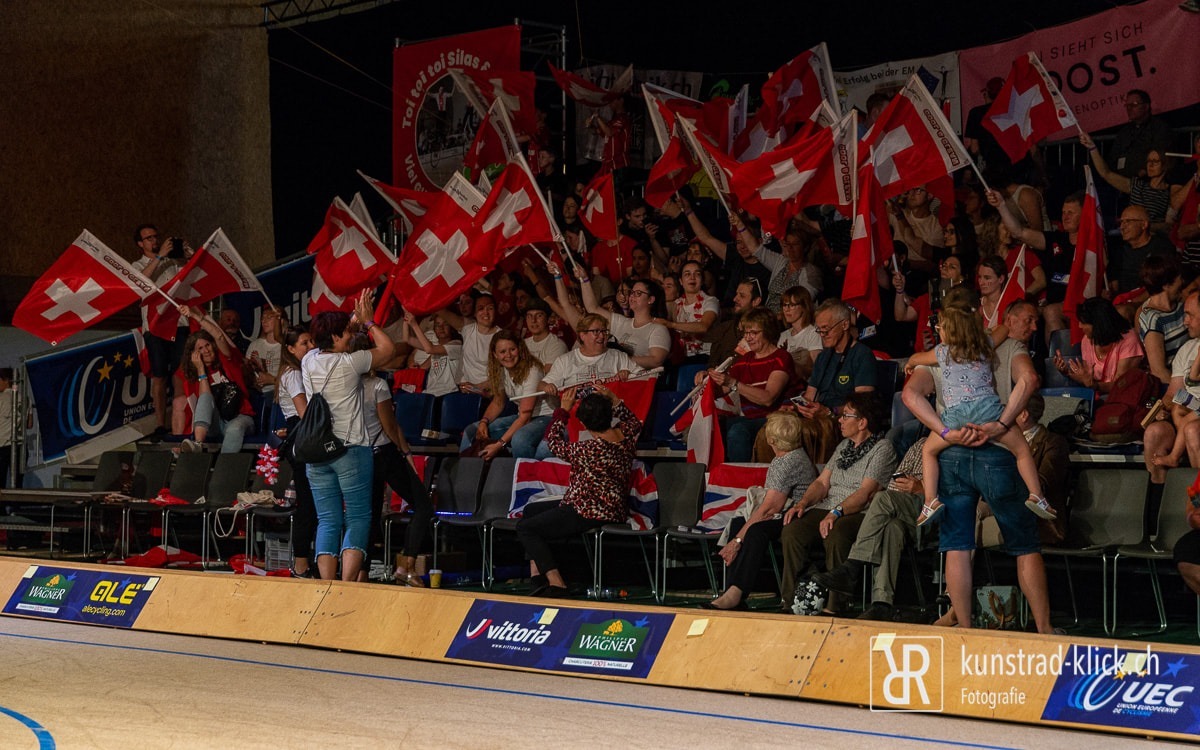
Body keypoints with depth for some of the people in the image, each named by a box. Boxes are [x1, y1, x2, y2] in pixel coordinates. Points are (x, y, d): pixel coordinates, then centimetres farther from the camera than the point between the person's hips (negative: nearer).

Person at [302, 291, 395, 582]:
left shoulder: (309, 361, 6)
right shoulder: (349, 363, -9)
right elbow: (387, 348, 4)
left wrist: (358, 320, 29)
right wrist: (369, 321, 16)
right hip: (350, 449, -5)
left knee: (327, 521, 6)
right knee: (358, 518, 0)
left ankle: (327, 587, -2)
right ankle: (348, 584, -12)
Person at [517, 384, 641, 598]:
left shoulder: (590, 450, -24)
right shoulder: (626, 436, -3)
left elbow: (554, 441, -7)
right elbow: (634, 422, 25)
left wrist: (563, 409, 3)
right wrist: (614, 400, 16)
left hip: (590, 515, -10)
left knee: (525, 527, 0)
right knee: (531, 510, 21)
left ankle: (557, 584, -10)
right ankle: (537, 577, 15)